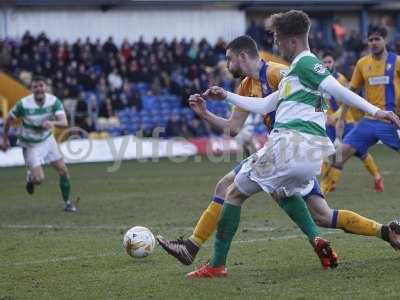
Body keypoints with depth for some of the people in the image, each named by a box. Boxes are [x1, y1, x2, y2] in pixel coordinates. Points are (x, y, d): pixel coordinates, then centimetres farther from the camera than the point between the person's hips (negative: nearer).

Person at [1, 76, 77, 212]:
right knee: (39, 178, -14)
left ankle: (67, 202, 21)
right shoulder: (23, 104, -23)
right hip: (31, 145, -3)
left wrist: (53, 123, -47)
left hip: (47, 140, 4)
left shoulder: (54, 101, -16)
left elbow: (64, 122, -26)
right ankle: (30, 176, 24)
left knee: (64, 171, 1)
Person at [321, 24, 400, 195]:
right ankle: (325, 187, 3)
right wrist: (341, 119, 12)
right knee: (341, 152, -5)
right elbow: (352, 91, 14)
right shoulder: (362, 63, 7)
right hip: (369, 121, 3)